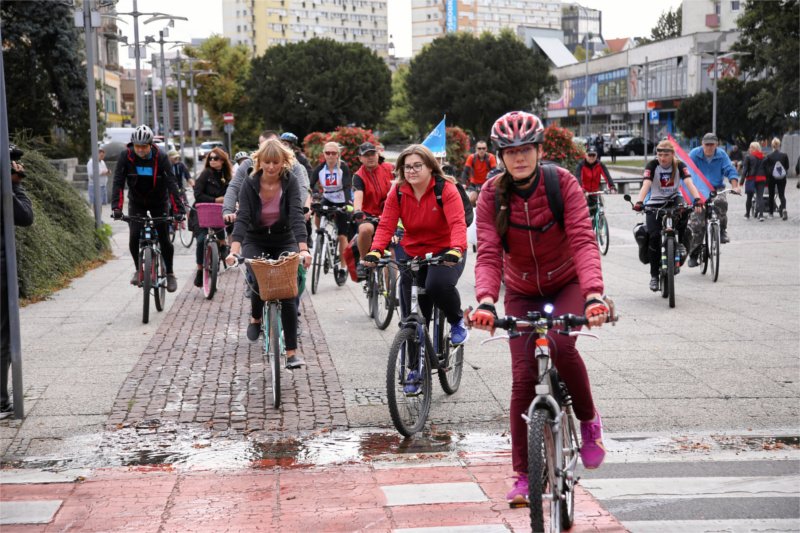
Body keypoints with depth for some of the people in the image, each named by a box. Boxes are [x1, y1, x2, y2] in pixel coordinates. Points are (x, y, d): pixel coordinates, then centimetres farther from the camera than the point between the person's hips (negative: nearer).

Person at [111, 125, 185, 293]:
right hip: (136, 203, 1)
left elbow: (171, 184, -26)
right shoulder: (126, 157, -19)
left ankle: (170, 273, 16)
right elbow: (118, 183, -22)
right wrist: (116, 207, -34)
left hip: (159, 203, -1)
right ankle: (139, 269, 5)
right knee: (134, 237, -18)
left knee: (164, 240, -5)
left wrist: (178, 209, -35)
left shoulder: (161, 158, -22)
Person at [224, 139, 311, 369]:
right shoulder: (250, 184, -15)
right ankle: (255, 317, 11)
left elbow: (297, 215, -26)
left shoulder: (290, 182, -16)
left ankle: (291, 352, -7)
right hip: (255, 240, 0)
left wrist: (303, 249, -40)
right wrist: (234, 250, -38)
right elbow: (242, 218, -24)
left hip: (284, 240, 0)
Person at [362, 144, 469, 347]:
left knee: (438, 284, -35)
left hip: (445, 253, -4)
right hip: (413, 254, 4)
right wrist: (375, 251, -30)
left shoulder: (446, 189, -15)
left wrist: (456, 250, -46)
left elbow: (457, 223, -27)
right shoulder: (398, 192, -4)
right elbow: (386, 225, -11)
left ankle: (457, 321, -5)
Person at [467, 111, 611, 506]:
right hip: (522, 293, 2)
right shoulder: (492, 195, -15)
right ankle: (523, 475, 6)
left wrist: (594, 294, -44)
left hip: (566, 285, -2)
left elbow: (583, 241, -28)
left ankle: (589, 420, -5)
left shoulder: (563, 183, -19)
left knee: (561, 344, -31)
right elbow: (488, 254, -23)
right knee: (523, 379, -6)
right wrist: (486, 302, -42)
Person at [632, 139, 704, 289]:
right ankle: (654, 275, -3)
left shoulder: (679, 165, -12)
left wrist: (697, 200, -45)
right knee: (654, 237, -15)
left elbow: (689, 183, -26)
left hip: (674, 199, 1)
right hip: (654, 202, -1)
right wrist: (639, 202, -48)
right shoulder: (652, 165, -16)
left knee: (684, 211, -35)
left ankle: (681, 242, -10)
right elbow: (646, 185, -30)